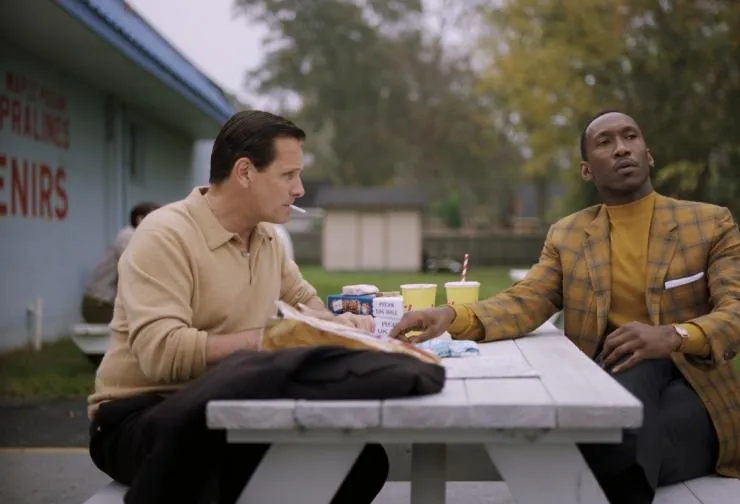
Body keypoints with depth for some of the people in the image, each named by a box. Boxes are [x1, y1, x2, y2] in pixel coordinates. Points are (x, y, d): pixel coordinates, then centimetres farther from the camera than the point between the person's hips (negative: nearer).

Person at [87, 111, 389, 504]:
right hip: (140, 416, -7)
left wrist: (334, 322, 1)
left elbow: (302, 300, 24)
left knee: (362, 457, -13)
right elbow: (161, 352, -27)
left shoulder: (267, 237, 9)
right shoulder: (165, 236, -16)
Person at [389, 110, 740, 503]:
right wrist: (453, 317, -25)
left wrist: (673, 336, -29)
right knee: (636, 365, -35)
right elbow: (524, 303, -3)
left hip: (690, 388, -1)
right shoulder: (566, 235, 11)